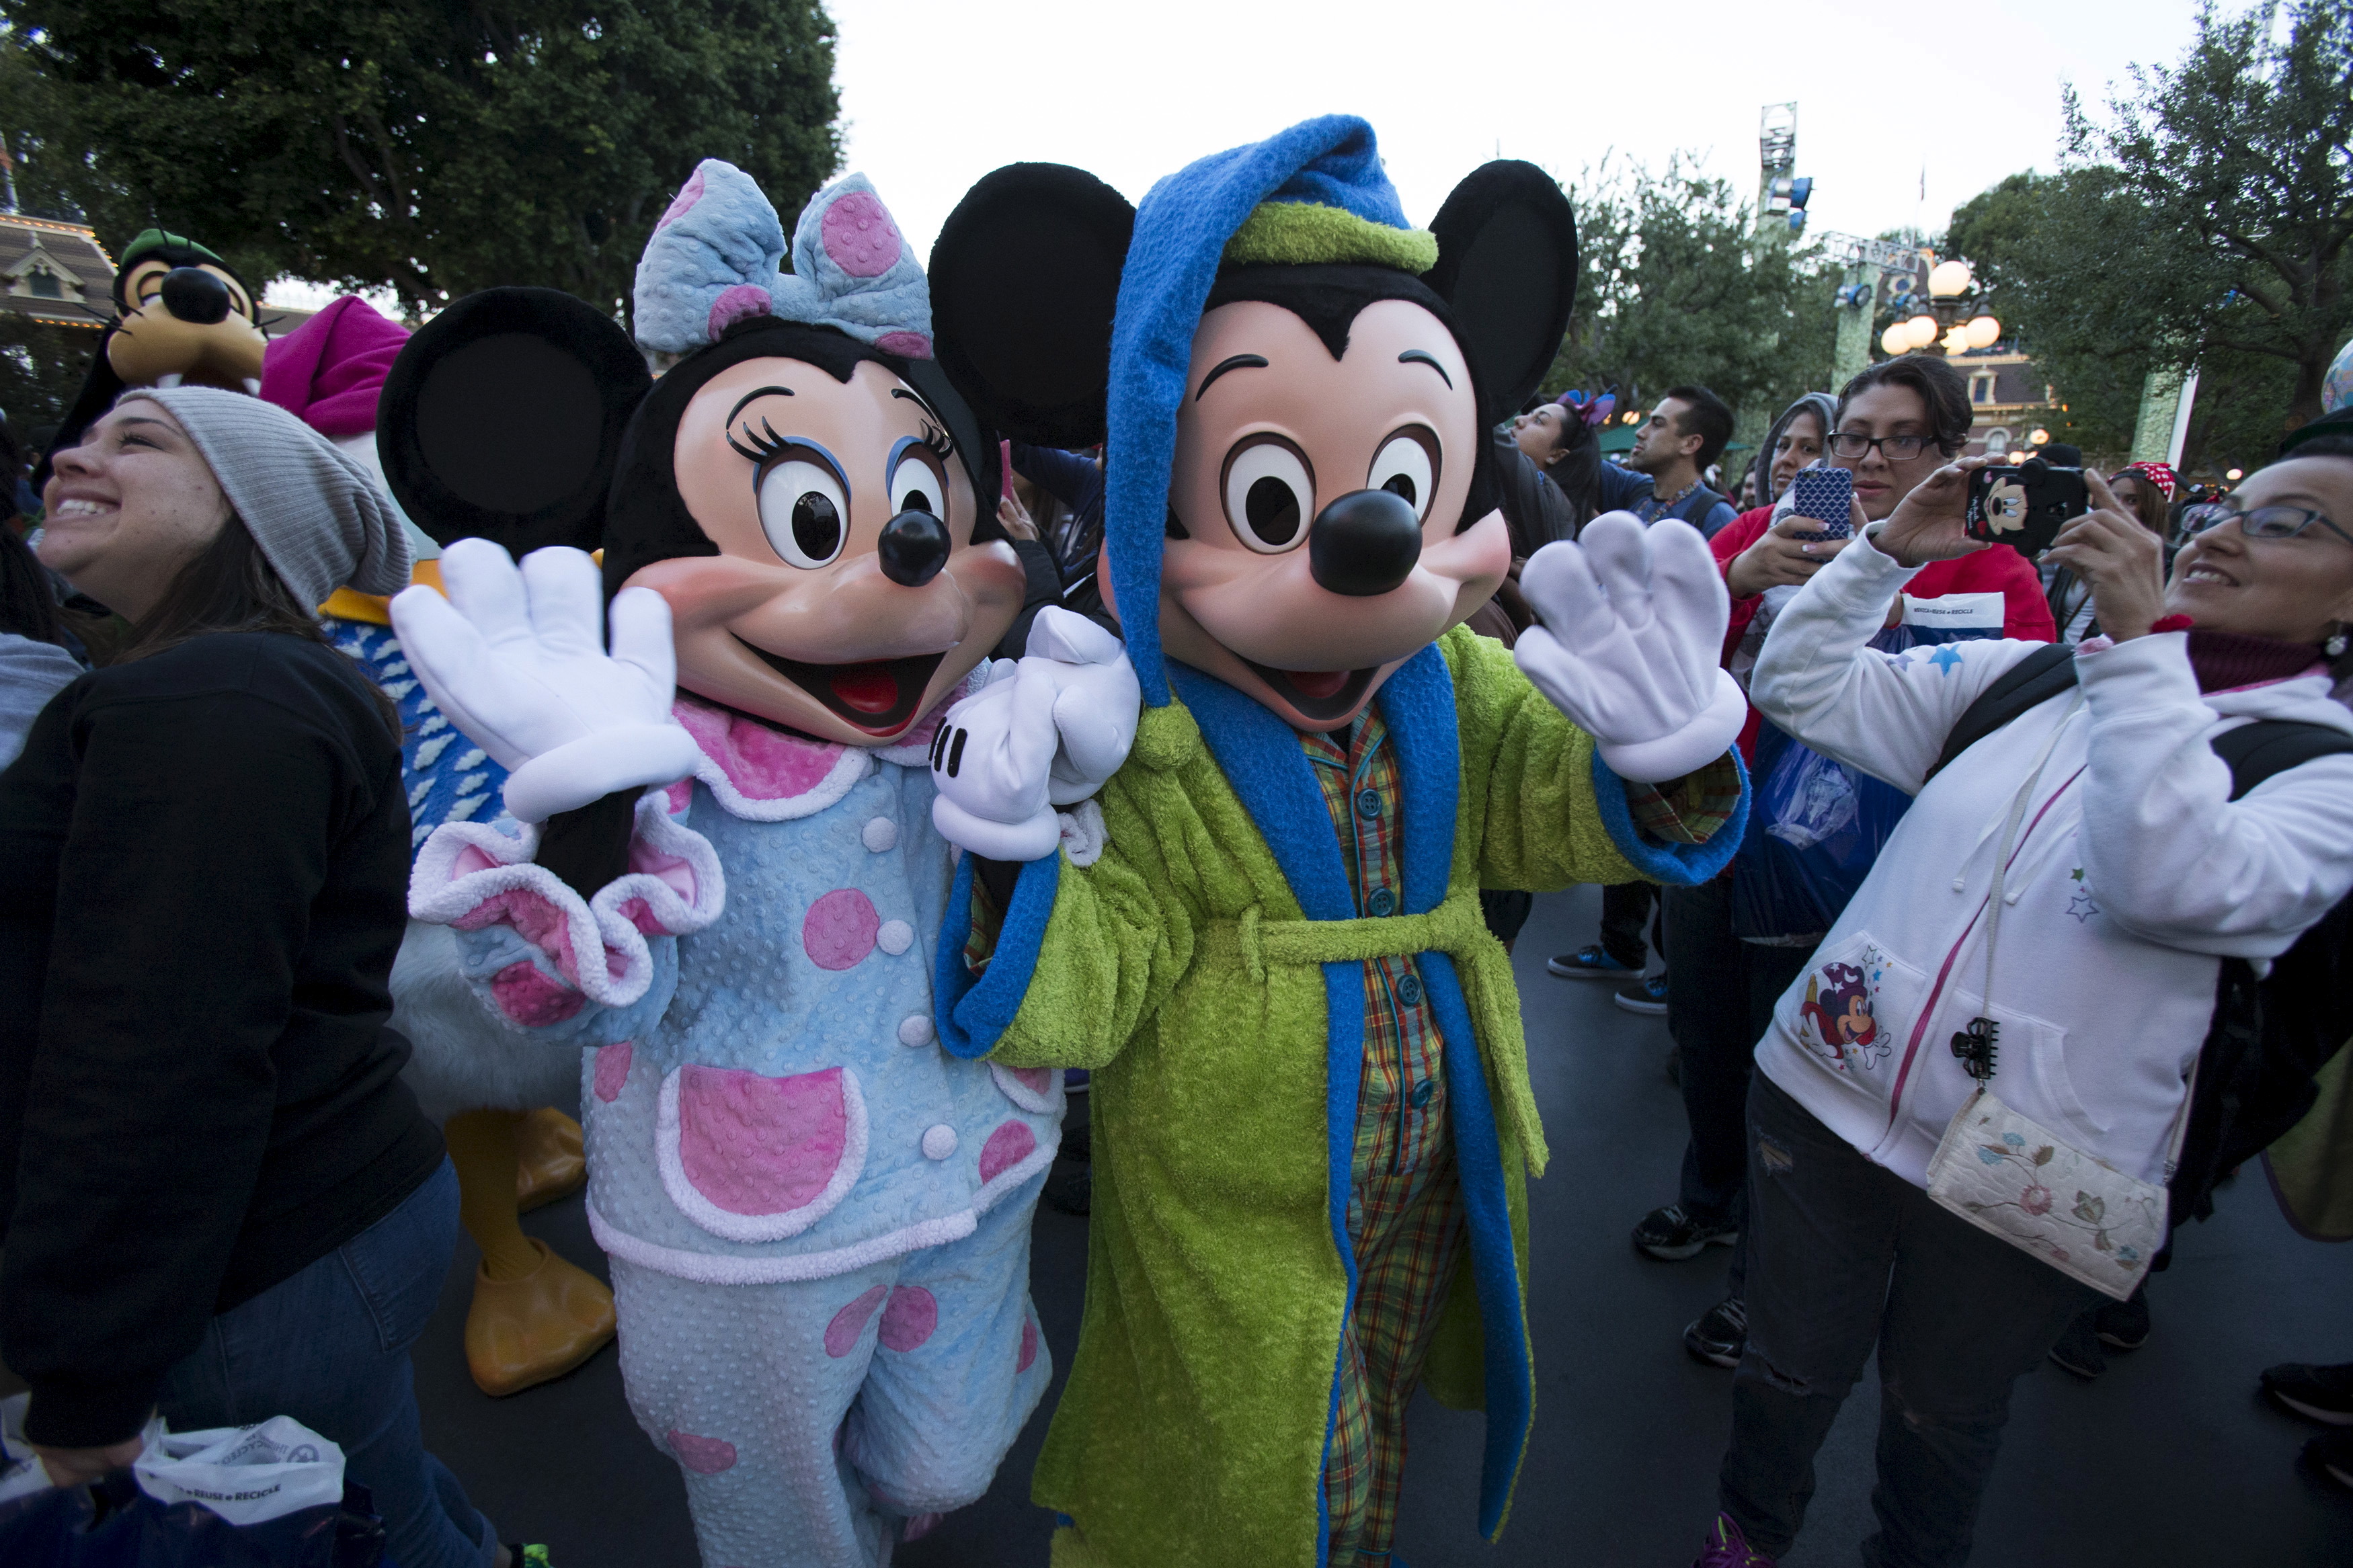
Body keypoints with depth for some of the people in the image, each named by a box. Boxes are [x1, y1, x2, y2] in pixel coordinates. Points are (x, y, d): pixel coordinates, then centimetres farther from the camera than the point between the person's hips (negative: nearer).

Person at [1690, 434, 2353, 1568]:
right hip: (1823, 1098, 2)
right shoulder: (2029, 676, 4)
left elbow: (2179, 883, -26)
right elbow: (1804, 689, 3)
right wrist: (1890, 550, -7)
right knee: (1789, 1371, 19)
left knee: (1939, 1414, 21)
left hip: (2016, 1182, -2)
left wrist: (2139, 643, -24)